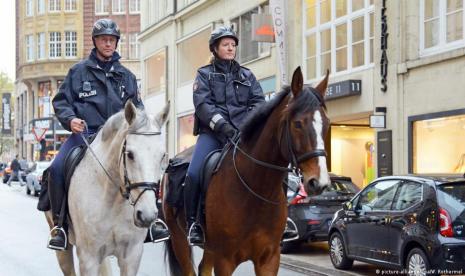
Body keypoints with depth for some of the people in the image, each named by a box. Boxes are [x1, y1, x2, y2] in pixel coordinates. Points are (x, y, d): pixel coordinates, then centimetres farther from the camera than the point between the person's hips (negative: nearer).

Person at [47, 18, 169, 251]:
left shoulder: (126, 75, 17)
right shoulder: (79, 71, 9)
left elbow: (136, 106, 20)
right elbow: (61, 101, 7)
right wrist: (70, 119, -12)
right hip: (84, 132, -2)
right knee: (57, 168, -27)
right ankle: (60, 225, -11)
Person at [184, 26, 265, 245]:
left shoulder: (247, 75, 22)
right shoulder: (205, 74, 13)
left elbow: (258, 102, 11)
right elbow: (203, 104, -2)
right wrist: (222, 125, -16)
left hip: (242, 133, 2)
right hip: (212, 132, -2)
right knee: (194, 174, -22)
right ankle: (193, 223, -10)